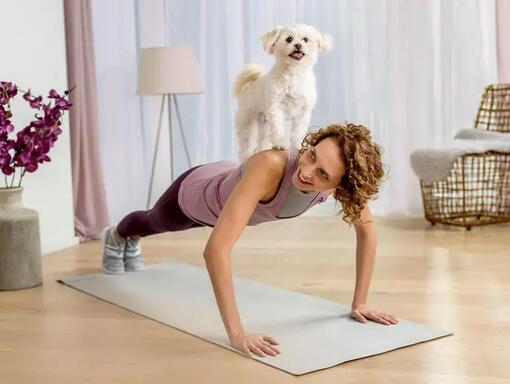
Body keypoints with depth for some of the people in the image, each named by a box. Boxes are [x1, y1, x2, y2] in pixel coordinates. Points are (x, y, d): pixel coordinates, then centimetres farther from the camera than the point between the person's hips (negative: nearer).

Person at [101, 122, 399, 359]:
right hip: (195, 193, -5)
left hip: (228, 182, 5)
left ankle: (133, 242, 74)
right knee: (156, 222, 33)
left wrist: (359, 303, -18)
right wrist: (237, 333, -59)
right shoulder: (270, 166, -52)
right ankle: (118, 236, 70)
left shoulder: (341, 181, -36)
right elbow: (217, 249, -57)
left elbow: (366, 230, -17)